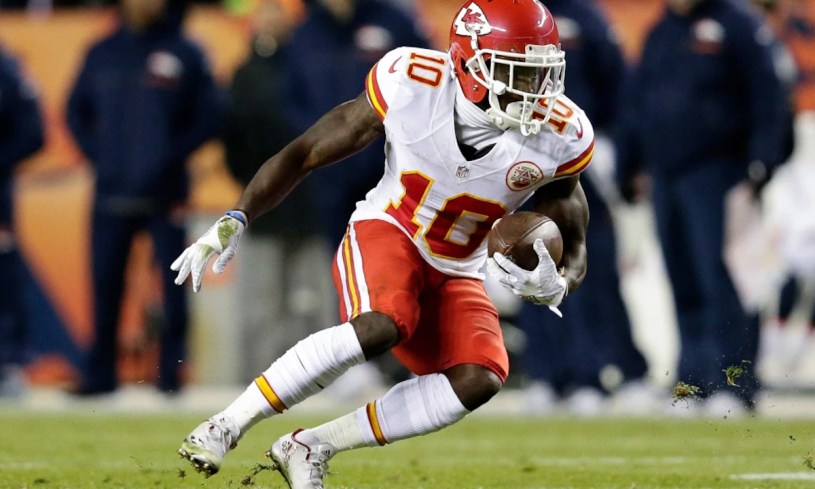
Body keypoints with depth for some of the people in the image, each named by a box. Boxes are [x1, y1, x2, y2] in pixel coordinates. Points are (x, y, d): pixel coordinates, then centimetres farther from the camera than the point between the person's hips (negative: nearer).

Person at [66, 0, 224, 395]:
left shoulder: (184, 55, 1)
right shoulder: (102, 54, 11)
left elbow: (211, 115, 0)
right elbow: (77, 110, 18)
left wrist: (173, 155, -10)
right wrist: (97, 153, 3)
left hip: (164, 195, -3)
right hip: (111, 194, 3)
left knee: (174, 284, -4)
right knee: (105, 282, 2)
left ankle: (172, 371, 2)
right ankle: (100, 373, 8)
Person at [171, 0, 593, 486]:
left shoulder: (559, 137, -15)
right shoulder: (411, 84, -21)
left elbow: (573, 250, 0)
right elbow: (304, 154, -9)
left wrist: (553, 285, -24)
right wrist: (234, 222, -19)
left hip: (455, 276, 3)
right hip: (386, 232, -3)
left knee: (481, 380, -25)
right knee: (382, 325, -36)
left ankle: (310, 447, -13)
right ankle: (225, 426, -27)